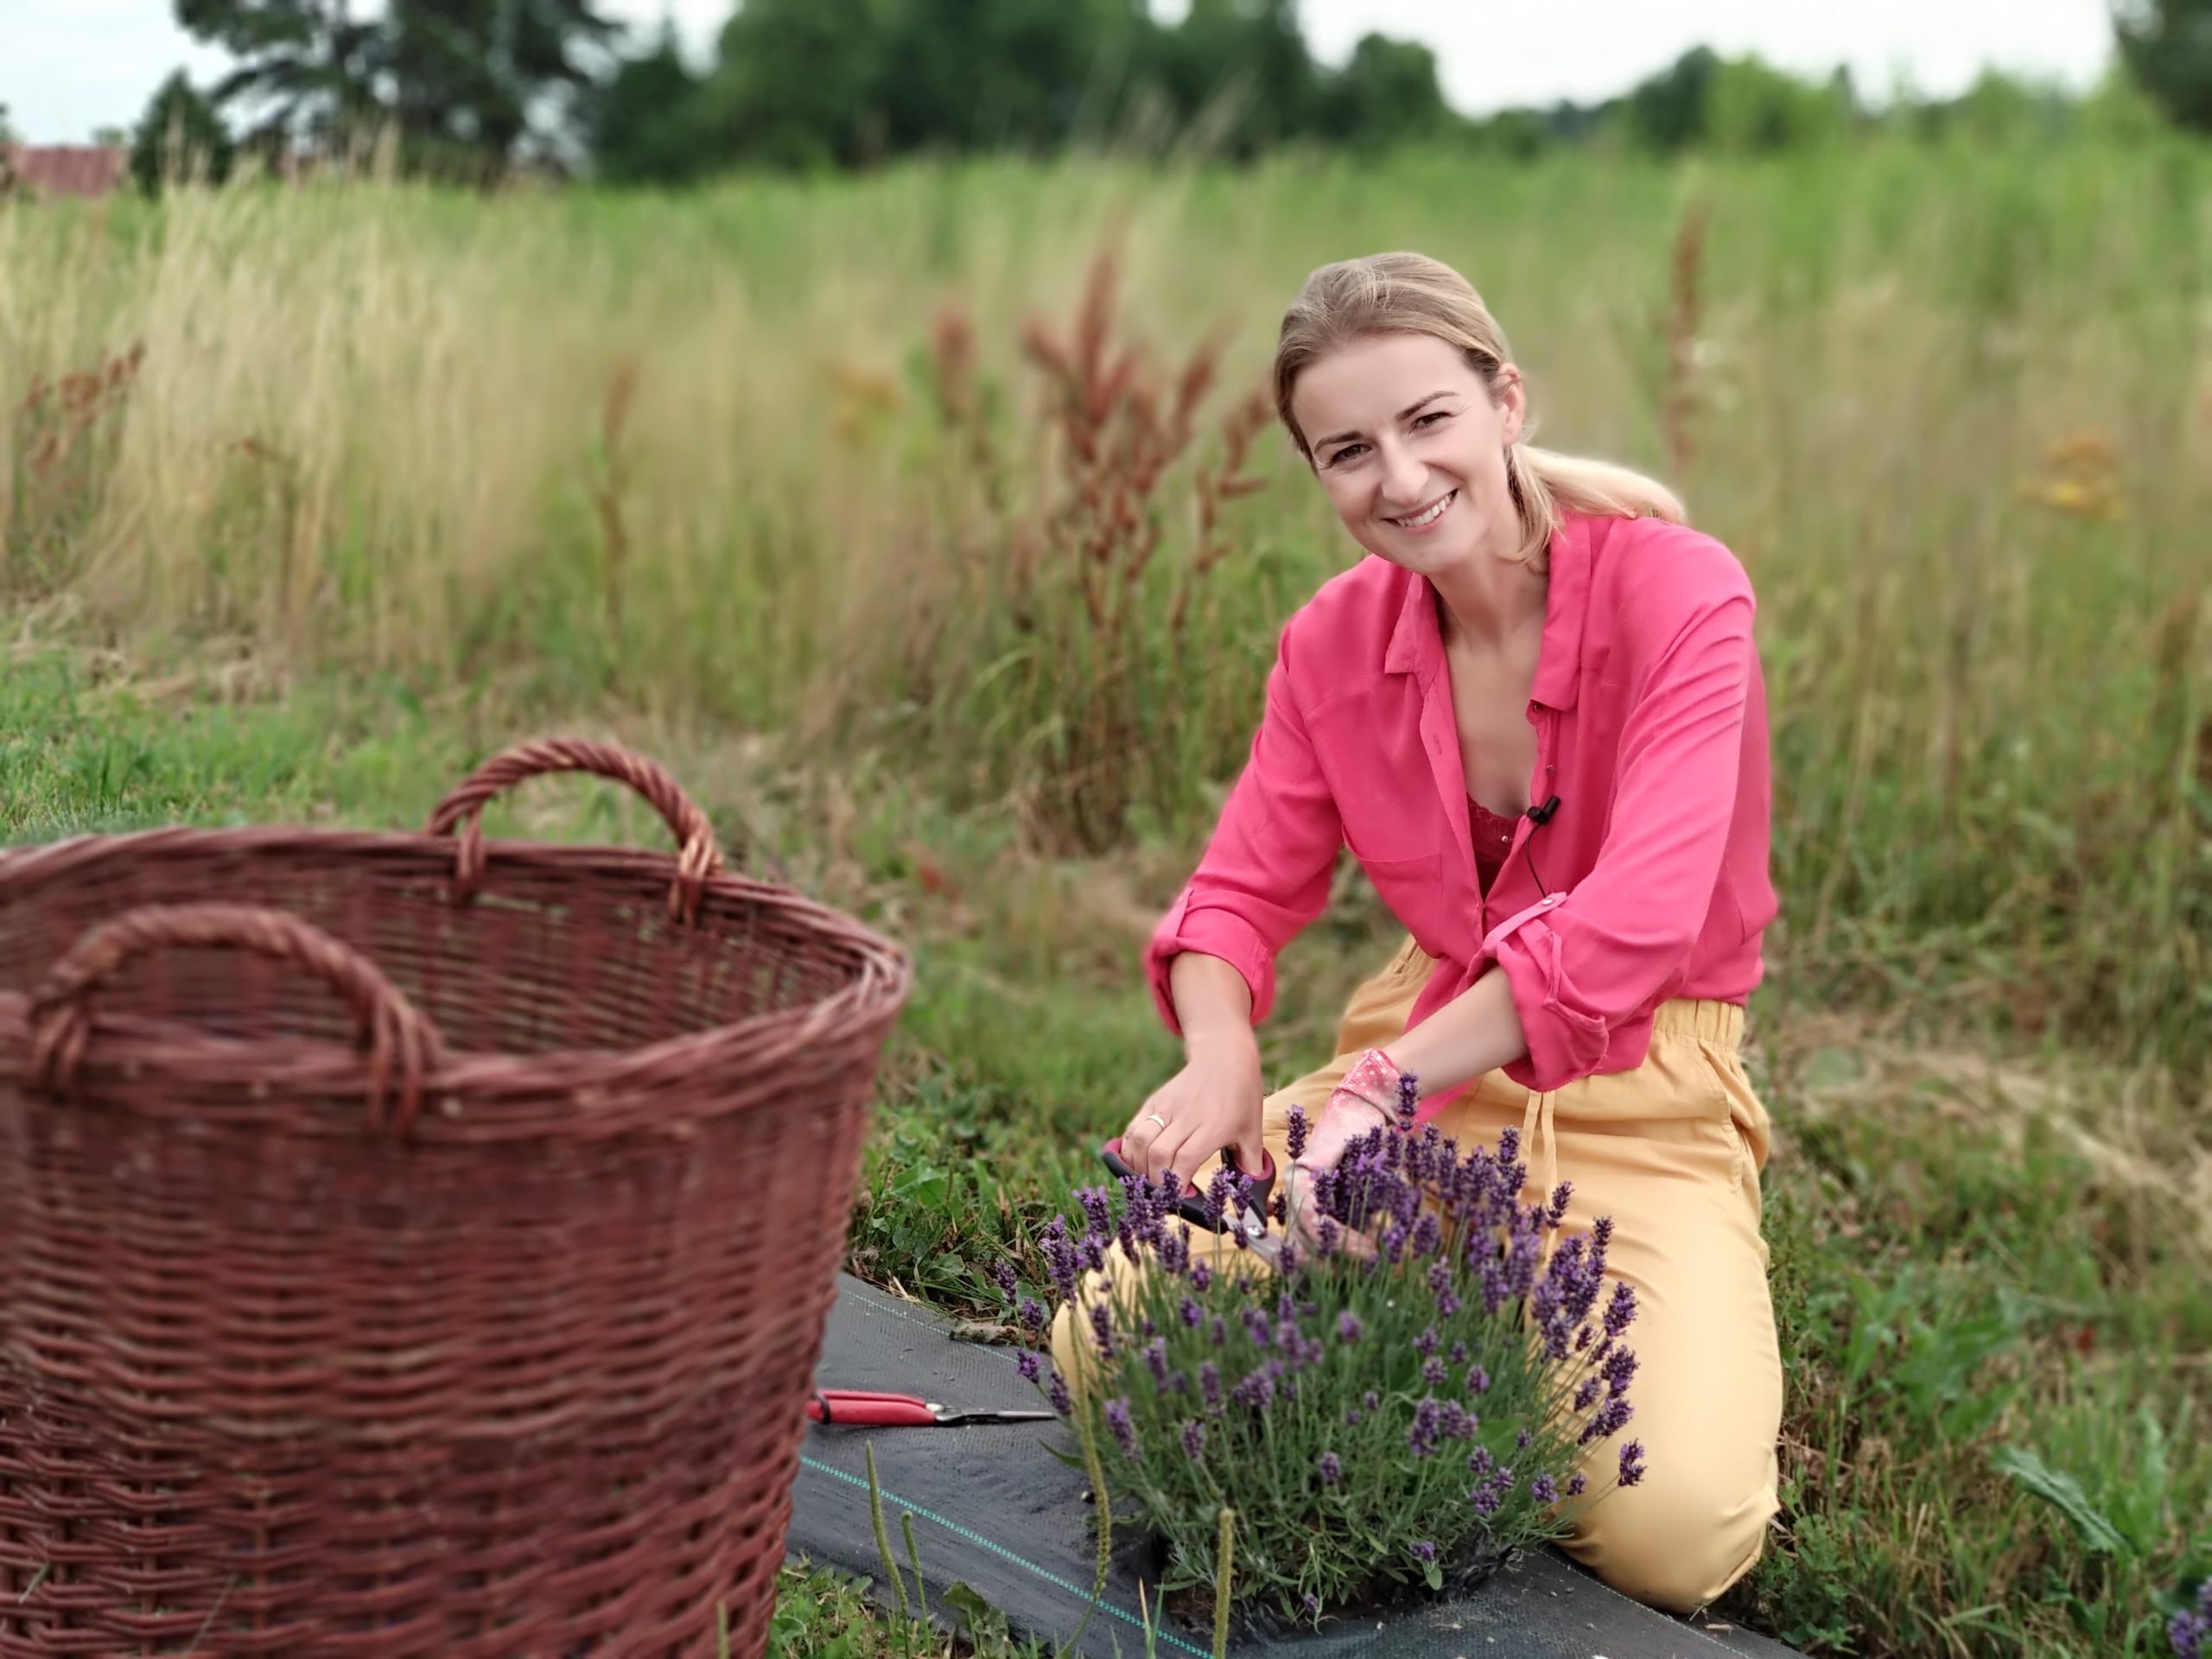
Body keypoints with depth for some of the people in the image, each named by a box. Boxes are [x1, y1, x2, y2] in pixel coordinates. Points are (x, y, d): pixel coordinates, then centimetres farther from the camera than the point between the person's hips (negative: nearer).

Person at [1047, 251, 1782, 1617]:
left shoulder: (1679, 592, -17)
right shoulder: (1338, 638, -1)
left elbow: (1636, 923, -28)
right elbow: (1243, 892, 1)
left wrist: (1387, 1083, -34)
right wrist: (1222, 1056, -22)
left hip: (1640, 1103, -4)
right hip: (1421, 1071, 4)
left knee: (1673, 1532, -25)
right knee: (1105, 1345, -12)